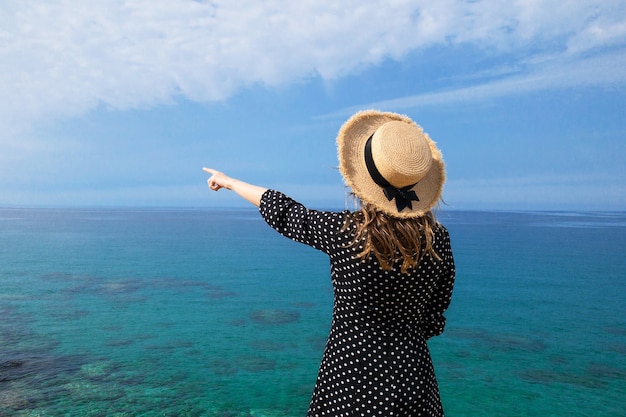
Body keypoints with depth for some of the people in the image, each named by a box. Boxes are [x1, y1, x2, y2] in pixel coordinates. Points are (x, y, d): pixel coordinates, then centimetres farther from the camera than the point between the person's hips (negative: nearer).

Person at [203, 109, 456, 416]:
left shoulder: (343, 231, -20)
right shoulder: (438, 239, -11)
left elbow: (282, 213, -2)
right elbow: (436, 311, 1)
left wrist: (230, 182, 15)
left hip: (350, 377, -2)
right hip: (412, 376, 3)